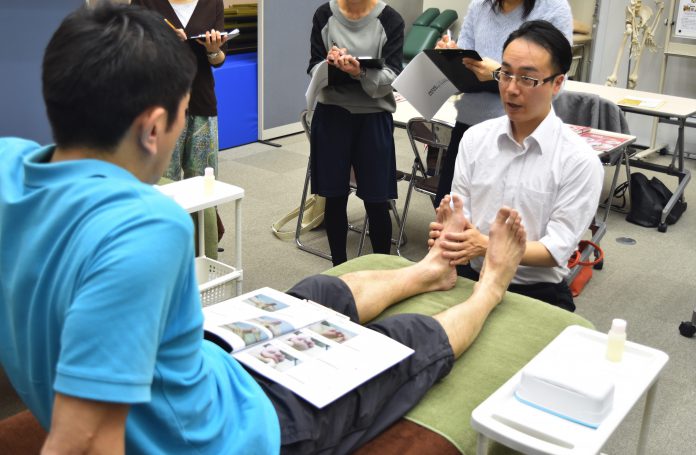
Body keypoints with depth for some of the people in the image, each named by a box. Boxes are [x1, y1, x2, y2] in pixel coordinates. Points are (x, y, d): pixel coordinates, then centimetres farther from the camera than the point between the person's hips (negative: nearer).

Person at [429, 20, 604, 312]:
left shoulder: (580, 161, -8)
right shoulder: (474, 138, 6)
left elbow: (557, 249, -12)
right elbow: (459, 212, 4)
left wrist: (487, 248, -26)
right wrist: (450, 230, -21)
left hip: (537, 292, -2)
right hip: (470, 277, 2)